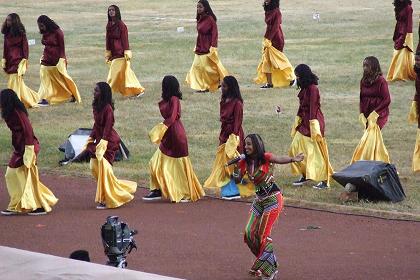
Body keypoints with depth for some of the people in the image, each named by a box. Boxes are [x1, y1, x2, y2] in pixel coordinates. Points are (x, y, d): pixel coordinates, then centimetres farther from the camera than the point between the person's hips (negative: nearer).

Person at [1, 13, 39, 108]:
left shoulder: (20, 33, -5)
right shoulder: (7, 34, 10)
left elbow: (25, 47, -6)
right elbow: (5, 48, 14)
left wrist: (24, 60, -12)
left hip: (18, 60, -6)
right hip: (10, 60, 6)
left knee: (15, 80, -11)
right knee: (18, 82, 9)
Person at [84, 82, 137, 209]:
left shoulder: (107, 108, -18)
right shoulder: (96, 106, 8)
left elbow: (107, 127, -20)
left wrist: (102, 143, -24)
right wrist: (91, 139, 14)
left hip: (108, 141, -9)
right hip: (99, 139, 9)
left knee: (103, 168, -7)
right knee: (94, 166, 9)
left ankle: (105, 200, 1)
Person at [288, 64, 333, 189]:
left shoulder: (312, 88, -16)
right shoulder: (304, 88, 11)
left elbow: (313, 108, -19)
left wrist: (313, 126, -22)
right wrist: (297, 120, 20)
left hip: (313, 120, -10)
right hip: (304, 122, 10)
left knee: (316, 152, -6)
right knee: (295, 148, 10)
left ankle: (325, 181, -1)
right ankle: (304, 176, 19)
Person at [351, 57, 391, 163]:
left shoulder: (381, 81, -10)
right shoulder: (363, 81, 8)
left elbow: (387, 100, -12)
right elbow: (362, 100, 12)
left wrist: (374, 113, -15)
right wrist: (362, 114, -1)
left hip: (378, 114, -6)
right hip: (367, 114, 6)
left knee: (369, 140, -13)